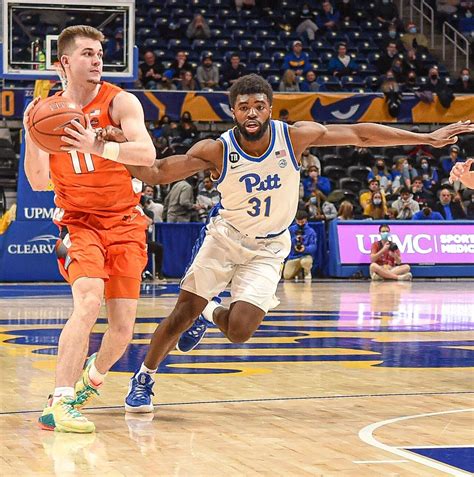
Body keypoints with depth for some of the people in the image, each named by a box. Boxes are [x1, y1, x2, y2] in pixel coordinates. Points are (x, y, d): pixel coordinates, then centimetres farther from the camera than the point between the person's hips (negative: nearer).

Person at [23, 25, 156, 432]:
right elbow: (38, 182, 0)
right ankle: (60, 403, -28)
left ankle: (93, 377, 35)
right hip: (79, 220, 0)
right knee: (88, 301, -27)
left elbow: (147, 153, -25)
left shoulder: (120, 102, -7)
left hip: (125, 222, 1)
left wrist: (97, 146, -40)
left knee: (123, 325, 1)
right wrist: (31, 137, -15)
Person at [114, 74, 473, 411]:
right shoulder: (216, 151, -19)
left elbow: (359, 134, -11)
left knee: (239, 333, -14)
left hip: (268, 248, 0)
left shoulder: (295, 136, -18)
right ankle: (144, 378, 19)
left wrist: (428, 139, -8)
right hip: (224, 237, 0)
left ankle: (210, 314, 24)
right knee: (182, 314, -7)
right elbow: (157, 172, -20)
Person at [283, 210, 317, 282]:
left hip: (306, 255, -3)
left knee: (305, 262, -39)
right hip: (293, 257, 3)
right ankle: (298, 271, 22)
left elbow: (313, 247, -11)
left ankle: (307, 272, -2)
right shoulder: (291, 230, 5)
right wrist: (295, 240, -19)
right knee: (287, 276, -14)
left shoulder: (311, 231, -3)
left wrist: (305, 249, -31)